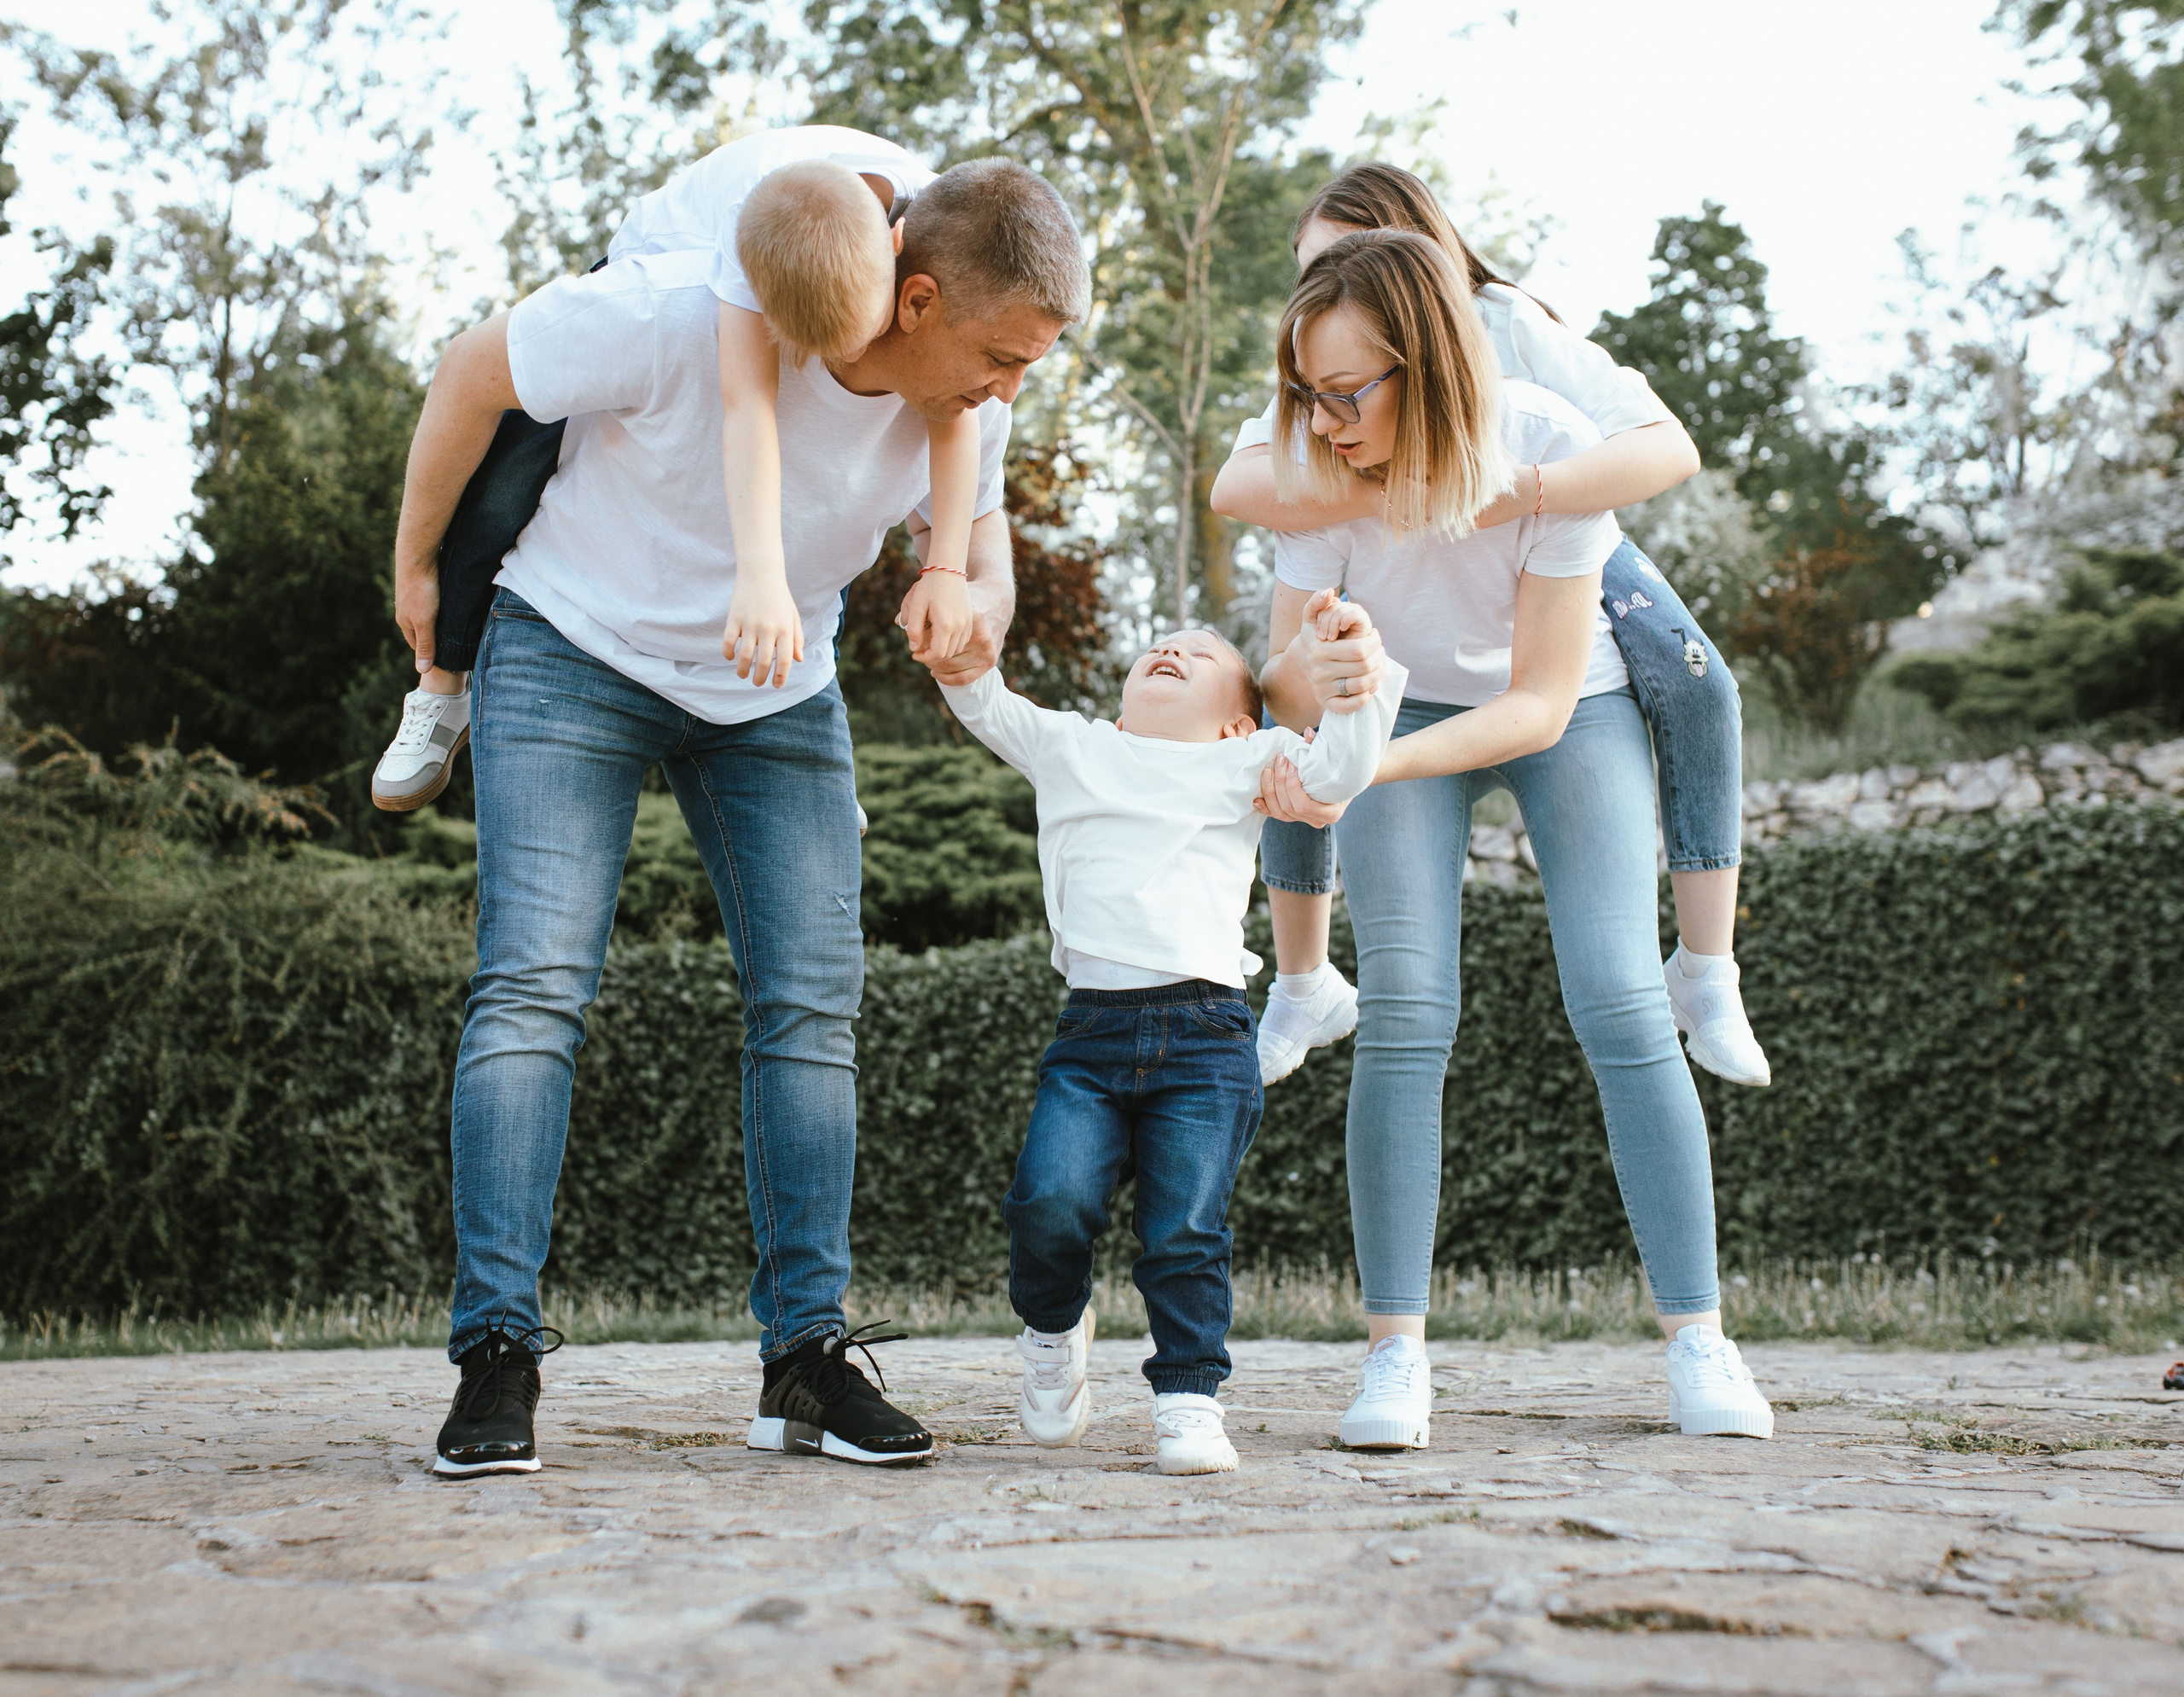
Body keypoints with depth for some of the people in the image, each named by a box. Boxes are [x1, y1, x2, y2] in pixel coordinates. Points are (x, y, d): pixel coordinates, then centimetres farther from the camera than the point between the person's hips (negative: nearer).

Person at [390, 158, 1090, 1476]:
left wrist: (980, 602, -21)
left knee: (814, 1001, -4)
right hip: (577, 655, -4)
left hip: (777, 696, 4)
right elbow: (475, 377, -16)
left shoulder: (969, 399, -16)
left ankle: (808, 1355, 1)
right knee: (535, 983, -16)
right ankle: (497, 1351, -12)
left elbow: (971, 521, 4)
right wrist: (416, 567, -3)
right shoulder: (680, 315, -32)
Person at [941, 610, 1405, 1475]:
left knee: (1186, 1231, -9)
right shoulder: (1071, 748, 23)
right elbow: (983, 705, 24)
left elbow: (1342, 769, 5)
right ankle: (1053, 1326, 13)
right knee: (1049, 1201, -16)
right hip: (1090, 1030, 1)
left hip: (1204, 1037, -1)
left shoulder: (1242, 762, 17)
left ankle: (1188, 1400, 5)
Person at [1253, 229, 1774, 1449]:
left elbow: (1540, 702, -27)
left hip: (1570, 709, -1)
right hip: (1402, 707, 1)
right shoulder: (1322, 460, -24)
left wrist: (1365, 768, -39)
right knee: (1404, 1015, -14)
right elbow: (1285, 670, -17)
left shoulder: (1556, 452, -31)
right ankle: (1398, 1351, -11)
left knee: (1622, 1004, -14)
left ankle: (1698, 1336, -4)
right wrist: (1322, 679, -42)